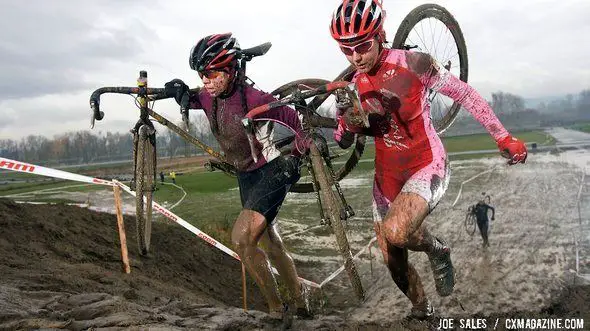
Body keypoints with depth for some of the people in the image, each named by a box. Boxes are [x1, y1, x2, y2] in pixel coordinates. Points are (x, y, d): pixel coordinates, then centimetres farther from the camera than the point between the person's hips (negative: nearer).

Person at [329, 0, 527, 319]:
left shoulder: (412, 64, -17)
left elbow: (465, 94, -7)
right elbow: (343, 143, 2)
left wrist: (504, 138, -4)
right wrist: (347, 121, -22)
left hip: (426, 167, -5)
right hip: (387, 176, 5)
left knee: (394, 231, -34)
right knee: (393, 263, 13)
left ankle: (437, 249, 2)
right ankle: (421, 310, 44)